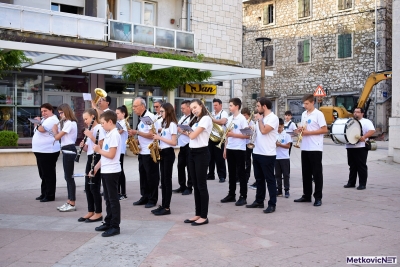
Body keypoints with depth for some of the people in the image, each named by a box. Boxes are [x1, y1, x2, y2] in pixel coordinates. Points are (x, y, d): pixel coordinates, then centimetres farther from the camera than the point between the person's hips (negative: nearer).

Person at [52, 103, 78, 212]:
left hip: (69, 150, -11)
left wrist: (54, 128, 1)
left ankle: (72, 204, -3)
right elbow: (59, 136, 11)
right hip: (66, 150, 11)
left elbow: (57, 137, -17)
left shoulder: (70, 123, -15)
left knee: (69, 177, -7)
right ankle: (69, 202, 17)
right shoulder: (66, 123, 18)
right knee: (67, 177, 12)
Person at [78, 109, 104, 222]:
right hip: (90, 158, 9)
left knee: (94, 186, -6)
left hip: (96, 158, -9)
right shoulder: (90, 130, 16)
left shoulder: (99, 128, -9)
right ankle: (91, 212, 18)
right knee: (87, 186, 10)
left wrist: (90, 136, -19)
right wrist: (83, 146, -3)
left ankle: (98, 213, 2)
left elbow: (101, 145, -18)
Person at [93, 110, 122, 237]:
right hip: (105, 171, 9)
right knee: (108, 198, 16)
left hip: (112, 171, -9)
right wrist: (96, 167, 14)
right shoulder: (109, 134, 13)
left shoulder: (114, 134, -16)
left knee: (113, 199, -2)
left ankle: (115, 226, 4)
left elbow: (111, 155, -22)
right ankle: (108, 222, 26)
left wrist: (99, 150, -9)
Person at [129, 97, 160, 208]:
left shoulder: (150, 117, -15)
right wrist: (135, 135, 3)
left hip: (150, 152, -9)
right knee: (143, 175, 13)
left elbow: (151, 135, -22)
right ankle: (145, 197, 21)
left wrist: (137, 132, -19)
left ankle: (153, 199, 8)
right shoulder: (141, 118, 14)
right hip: (142, 151, 9)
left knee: (152, 176, 0)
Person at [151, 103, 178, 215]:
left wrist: (159, 137, -17)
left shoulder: (172, 124, -13)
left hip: (168, 153, -9)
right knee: (163, 180, 10)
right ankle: (163, 205, 16)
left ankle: (167, 208, 0)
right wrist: (157, 137, 1)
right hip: (162, 153, 9)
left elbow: (174, 142, -19)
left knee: (167, 180, -5)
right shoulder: (165, 123, 15)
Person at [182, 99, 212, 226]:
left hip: (201, 153, -9)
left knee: (201, 185, -5)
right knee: (195, 185, 11)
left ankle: (204, 216, 2)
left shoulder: (206, 119, -12)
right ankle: (198, 214, 18)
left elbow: (193, 135, -17)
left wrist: (187, 131, 1)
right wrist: (185, 132, 2)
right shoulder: (196, 120, 17)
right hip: (192, 153, 9)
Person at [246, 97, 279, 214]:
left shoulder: (273, 118, -12)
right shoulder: (260, 118, 15)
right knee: (259, 179, 15)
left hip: (267, 154, -9)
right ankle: (259, 201, 26)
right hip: (257, 153, 9)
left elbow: (264, 131, -23)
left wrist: (259, 119, -10)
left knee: (269, 179, -2)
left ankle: (272, 204, 4)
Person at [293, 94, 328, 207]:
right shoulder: (304, 114, 13)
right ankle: (307, 195, 20)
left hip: (315, 148, -7)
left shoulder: (318, 114, -8)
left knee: (317, 173, 0)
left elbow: (325, 130, -13)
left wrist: (308, 132, -17)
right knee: (306, 172, 11)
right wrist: (300, 130, -2)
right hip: (305, 148, 7)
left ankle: (318, 197, 6)